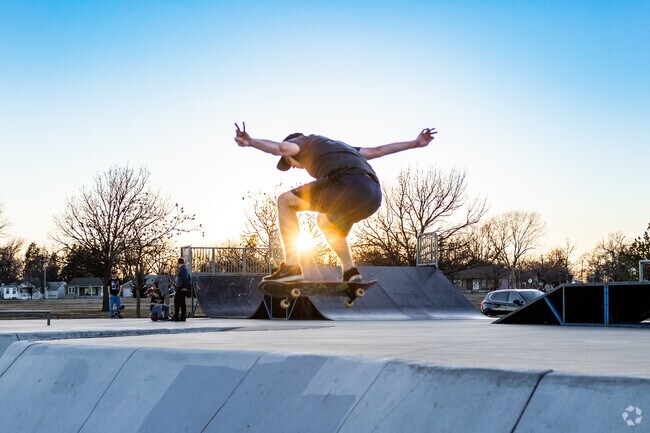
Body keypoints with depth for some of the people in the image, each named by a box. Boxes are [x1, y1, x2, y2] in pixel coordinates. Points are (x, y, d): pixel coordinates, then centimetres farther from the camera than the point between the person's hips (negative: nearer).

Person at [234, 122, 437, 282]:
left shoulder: (305, 141, 22)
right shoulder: (337, 146, 43)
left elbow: (283, 147, -2)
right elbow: (378, 150, 41)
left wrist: (251, 142, -17)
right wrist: (415, 143, 45)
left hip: (350, 183, -8)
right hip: (374, 195, 8)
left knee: (285, 201, 6)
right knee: (325, 221, 35)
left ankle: (291, 266, -4)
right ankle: (349, 270, 19)